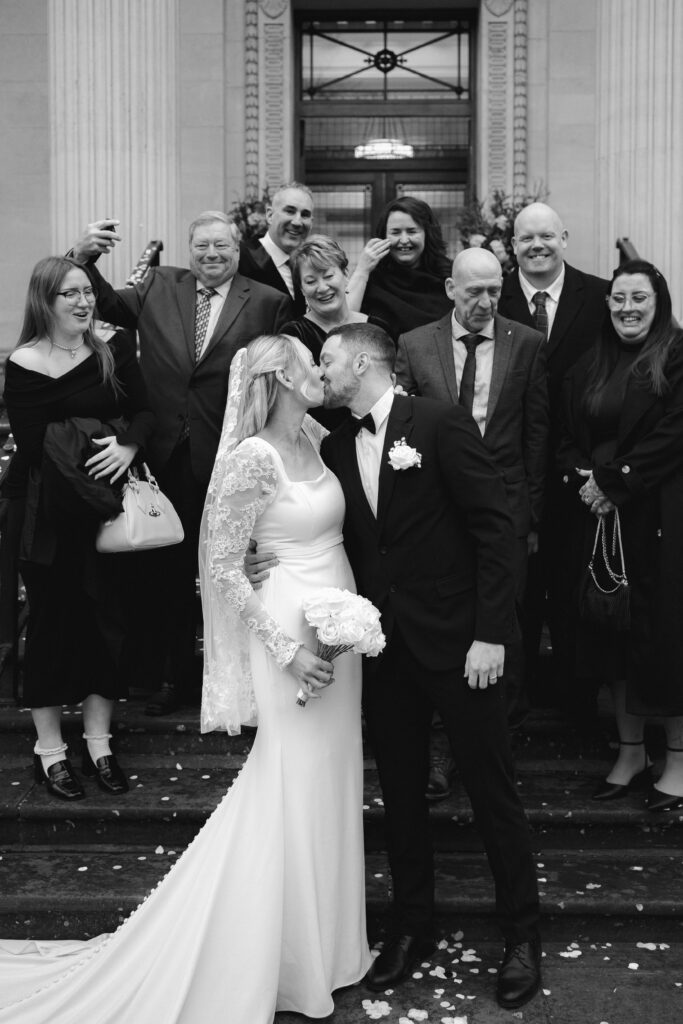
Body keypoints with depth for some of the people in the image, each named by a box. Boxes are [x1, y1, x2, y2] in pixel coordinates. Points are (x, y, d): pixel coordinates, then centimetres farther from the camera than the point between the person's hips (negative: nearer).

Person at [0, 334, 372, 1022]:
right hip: (295, 636, -8)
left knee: (326, 788, 17)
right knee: (296, 792, 4)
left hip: (338, 631, 8)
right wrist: (288, 648, -19)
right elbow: (224, 567, -17)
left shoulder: (312, 436, 7)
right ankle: (287, 964, 23)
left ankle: (320, 937, 35)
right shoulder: (254, 457, -18)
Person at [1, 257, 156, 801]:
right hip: (52, 514, -3)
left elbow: (144, 412, 2)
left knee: (106, 616, 9)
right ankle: (50, 750, 20)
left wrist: (130, 445, -17)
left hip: (107, 505, 4)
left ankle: (99, 743, 24)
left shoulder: (113, 349, 4)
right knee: (53, 619, 6)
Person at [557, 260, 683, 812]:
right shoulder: (589, 368, 12)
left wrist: (614, 482, -14)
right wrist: (584, 481, -7)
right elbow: (571, 441, 12)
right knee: (613, 632, 10)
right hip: (603, 519, 5)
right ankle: (631, 750, 25)